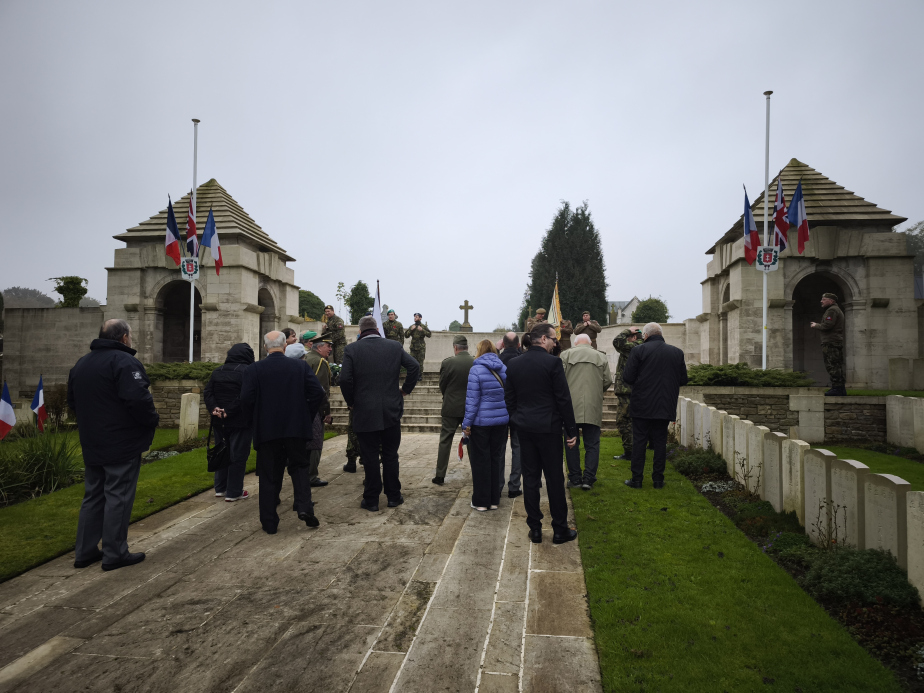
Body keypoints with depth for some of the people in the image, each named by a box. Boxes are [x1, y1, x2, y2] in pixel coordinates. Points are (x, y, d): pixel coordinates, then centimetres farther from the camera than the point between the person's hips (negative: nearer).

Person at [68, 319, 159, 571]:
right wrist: (152, 420, -11)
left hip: (92, 445, 8)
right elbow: (138, 399, -28)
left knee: (93, 496, 17)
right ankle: (114, 554, 6)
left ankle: (84, 552, 23)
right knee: (118, 497, 0)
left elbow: (72, 401, 20)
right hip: (122, 445, -8)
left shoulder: (81, 364, 13)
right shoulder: (124, 362, -17)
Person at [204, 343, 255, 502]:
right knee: (238, 456, 2)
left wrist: (214, 408, -8)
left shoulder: (217, 371, 9)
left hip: (219, 422, 7)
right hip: (240, 422, -6)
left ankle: (220, 488, 25)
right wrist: (229, 411, -18)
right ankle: (234, 492, 6)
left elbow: (208, 392, 3)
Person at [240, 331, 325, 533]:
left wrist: (255, 420, 7)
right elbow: (317, 393, -5)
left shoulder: (254, 369, -5)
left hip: (266, 430, -1)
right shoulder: (300, 366, -1)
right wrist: (308, 417, 7)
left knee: (269, 476, 9)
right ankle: (304, 507, -1)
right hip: (296, 428, 1)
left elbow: (246, 399, -10)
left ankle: (269, 522, 14)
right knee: (299, 467, 17)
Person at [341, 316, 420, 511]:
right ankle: (393, 496, 21)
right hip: (392, 411, 2)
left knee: (370, 457, 7)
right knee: (390, 455, 13)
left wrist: (351, 402, 2)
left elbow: (345, 379, -13)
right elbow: (414, 367, -2)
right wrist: (406, 390, 9)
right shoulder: (394, 347, 3)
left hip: (364, 413, -2)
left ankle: (371, 500, 14)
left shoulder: (352, 349, -5)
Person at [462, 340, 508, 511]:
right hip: (501, 420, 5)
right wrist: (508, 415, 15)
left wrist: (467, 423, -8)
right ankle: (495, 500, 20)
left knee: (481, 460, 5)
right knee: (496, 458, 13)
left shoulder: (476, 370, -12)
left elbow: (472, 399, -13)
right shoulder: (504, 368, 4)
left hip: (481, 422, -5)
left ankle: (481, 501, 12)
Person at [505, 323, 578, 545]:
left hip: (524, 428, 5)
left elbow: (509, 399, 8)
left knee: (530, 478, 10)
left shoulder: (513, 364, 4)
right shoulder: (553, 362, -12)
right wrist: (571, 430, -5)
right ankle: (560, 530, 15)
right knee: (554, 479, 5)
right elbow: (563, 399, -12)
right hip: (548, 427, -5)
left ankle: (534, 528, 17)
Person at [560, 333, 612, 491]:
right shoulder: (601, 357, 8)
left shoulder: (566, 355, 2)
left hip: (571, 406, -1)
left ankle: (575, 478, 13)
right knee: (592, 444, 8)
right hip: (593, 407, 1)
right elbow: (608, 382, 5)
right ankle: (589, 478, 4)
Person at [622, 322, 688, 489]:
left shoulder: (639, 350, -9)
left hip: (642, 406, -3)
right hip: (665, 406, 3)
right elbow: (683, 380, 7)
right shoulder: (677, 352, 3)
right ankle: (658, 479, 15)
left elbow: (627, 378, -12)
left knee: (639, 441, 5)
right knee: (660, 441, 11)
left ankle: (637, 479, 8)